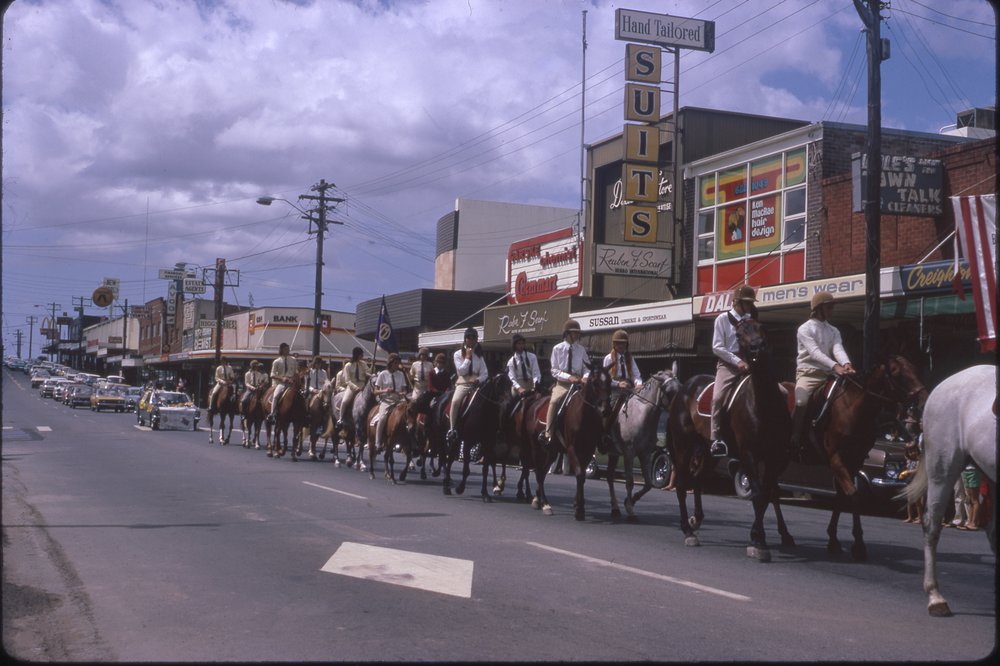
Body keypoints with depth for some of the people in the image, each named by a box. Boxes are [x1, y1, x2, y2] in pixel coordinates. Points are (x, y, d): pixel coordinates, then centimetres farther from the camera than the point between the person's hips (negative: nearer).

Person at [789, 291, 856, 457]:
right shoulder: (805, 329, -5)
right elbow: (814, 352, -20)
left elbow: (838, 349, -6)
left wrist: (846, 364, -29)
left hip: (827, 374, 6)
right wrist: (835, 366, -35)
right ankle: (794, 441, -24)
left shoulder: (834, 331, 13)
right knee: (801, 402, -31)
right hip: (808, 373, -6)